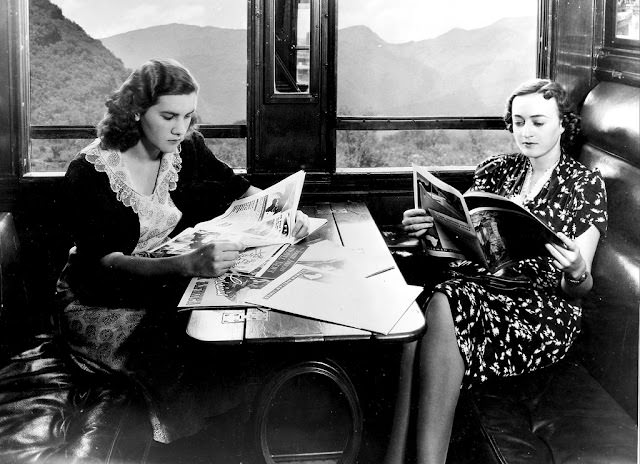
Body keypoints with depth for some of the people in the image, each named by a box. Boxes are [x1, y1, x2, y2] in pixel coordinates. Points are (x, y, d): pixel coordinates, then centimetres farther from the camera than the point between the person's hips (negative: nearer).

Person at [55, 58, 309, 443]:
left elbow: (240, 190, 9)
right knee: (180, 364, -27)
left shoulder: (186, 148, -3)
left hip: (164, 285, 5)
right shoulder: (89, 173, -18)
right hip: (100, 306, -5)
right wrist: (189, 264, -44)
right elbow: (106, 263, -28)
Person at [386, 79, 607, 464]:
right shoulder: (494, 171, 19)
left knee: (444, 306, -35)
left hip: (543, 306, -3)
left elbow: (577, 291, 5)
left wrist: (577, 273, -19)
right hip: (476, 282, 3)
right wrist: (425, 230, -6)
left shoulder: (585, 185, 9)